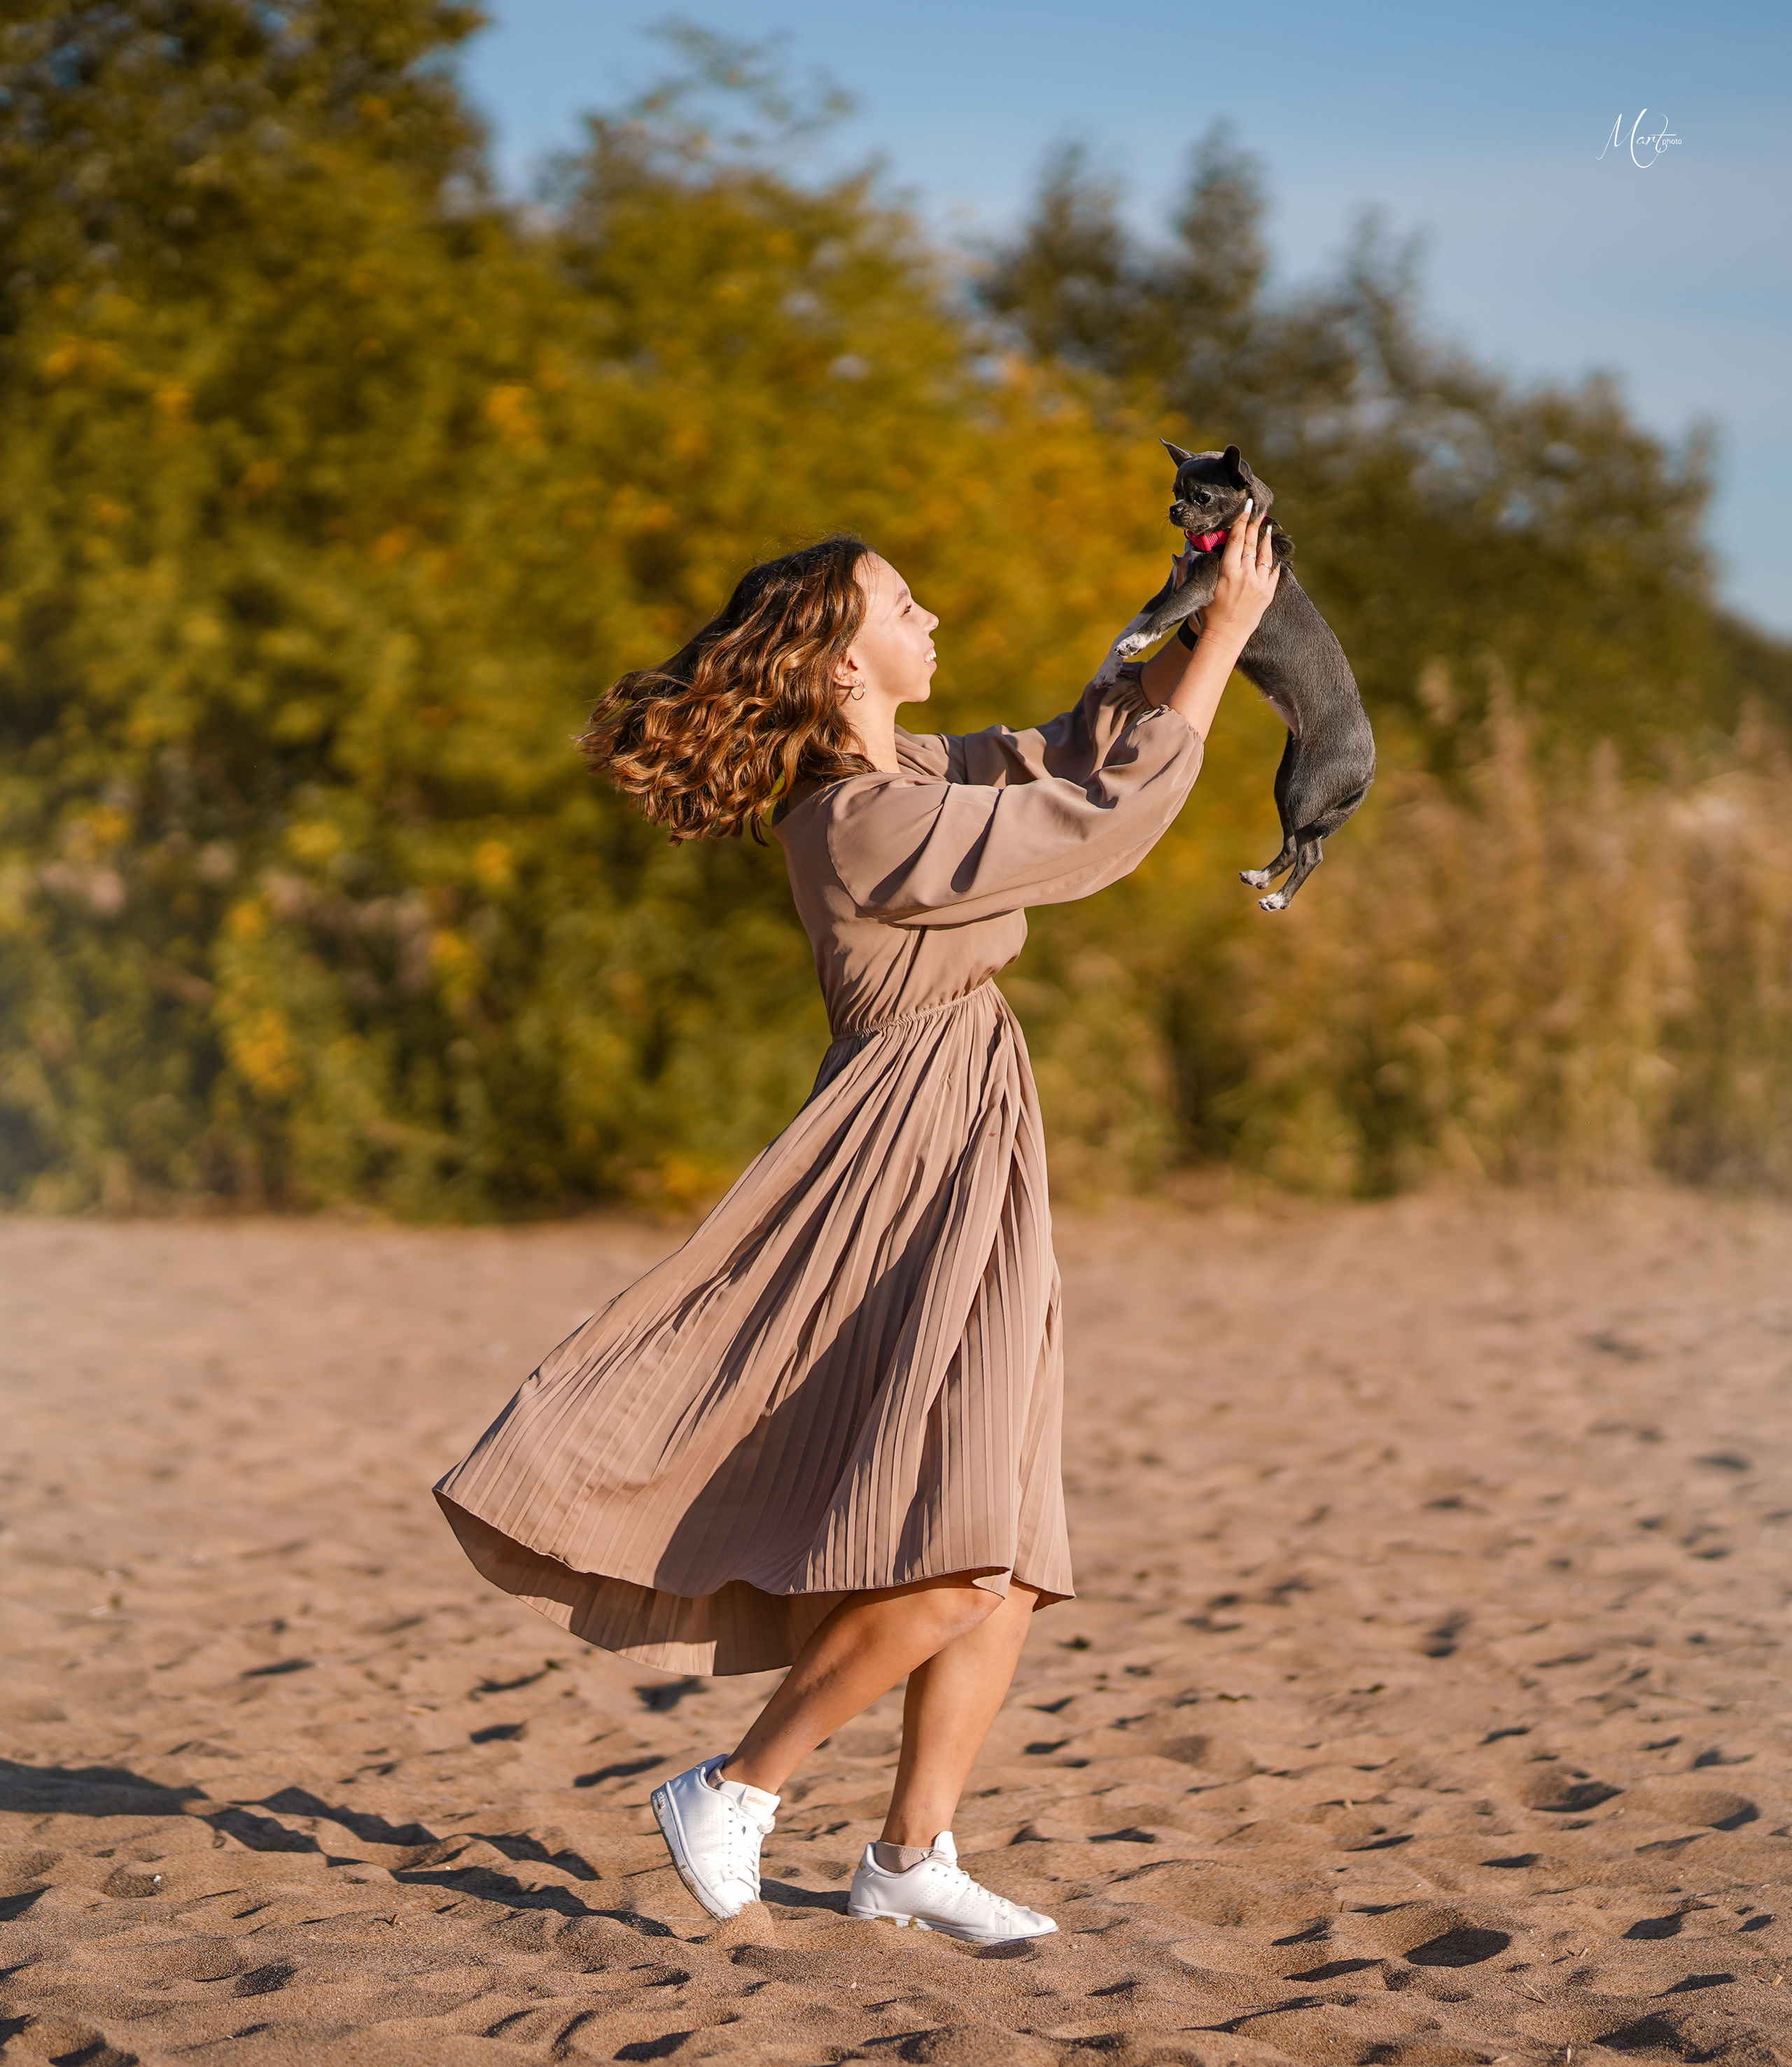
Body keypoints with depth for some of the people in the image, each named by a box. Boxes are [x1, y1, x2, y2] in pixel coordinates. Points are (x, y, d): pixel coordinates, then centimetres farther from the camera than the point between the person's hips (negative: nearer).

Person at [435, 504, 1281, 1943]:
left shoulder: (896, 779, 13)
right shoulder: (867, 823, -16)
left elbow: (1069, 751, 21)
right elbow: (1107, 821, -13)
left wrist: (1195, 631, 9)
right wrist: (1229, 640, -7)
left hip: (965, 1177, 10)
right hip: (916, 1169, -10)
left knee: (1010, 1562, 8)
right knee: (955, 1564, -16)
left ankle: (913, 1856, 14)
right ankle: (734, 1793, -2)